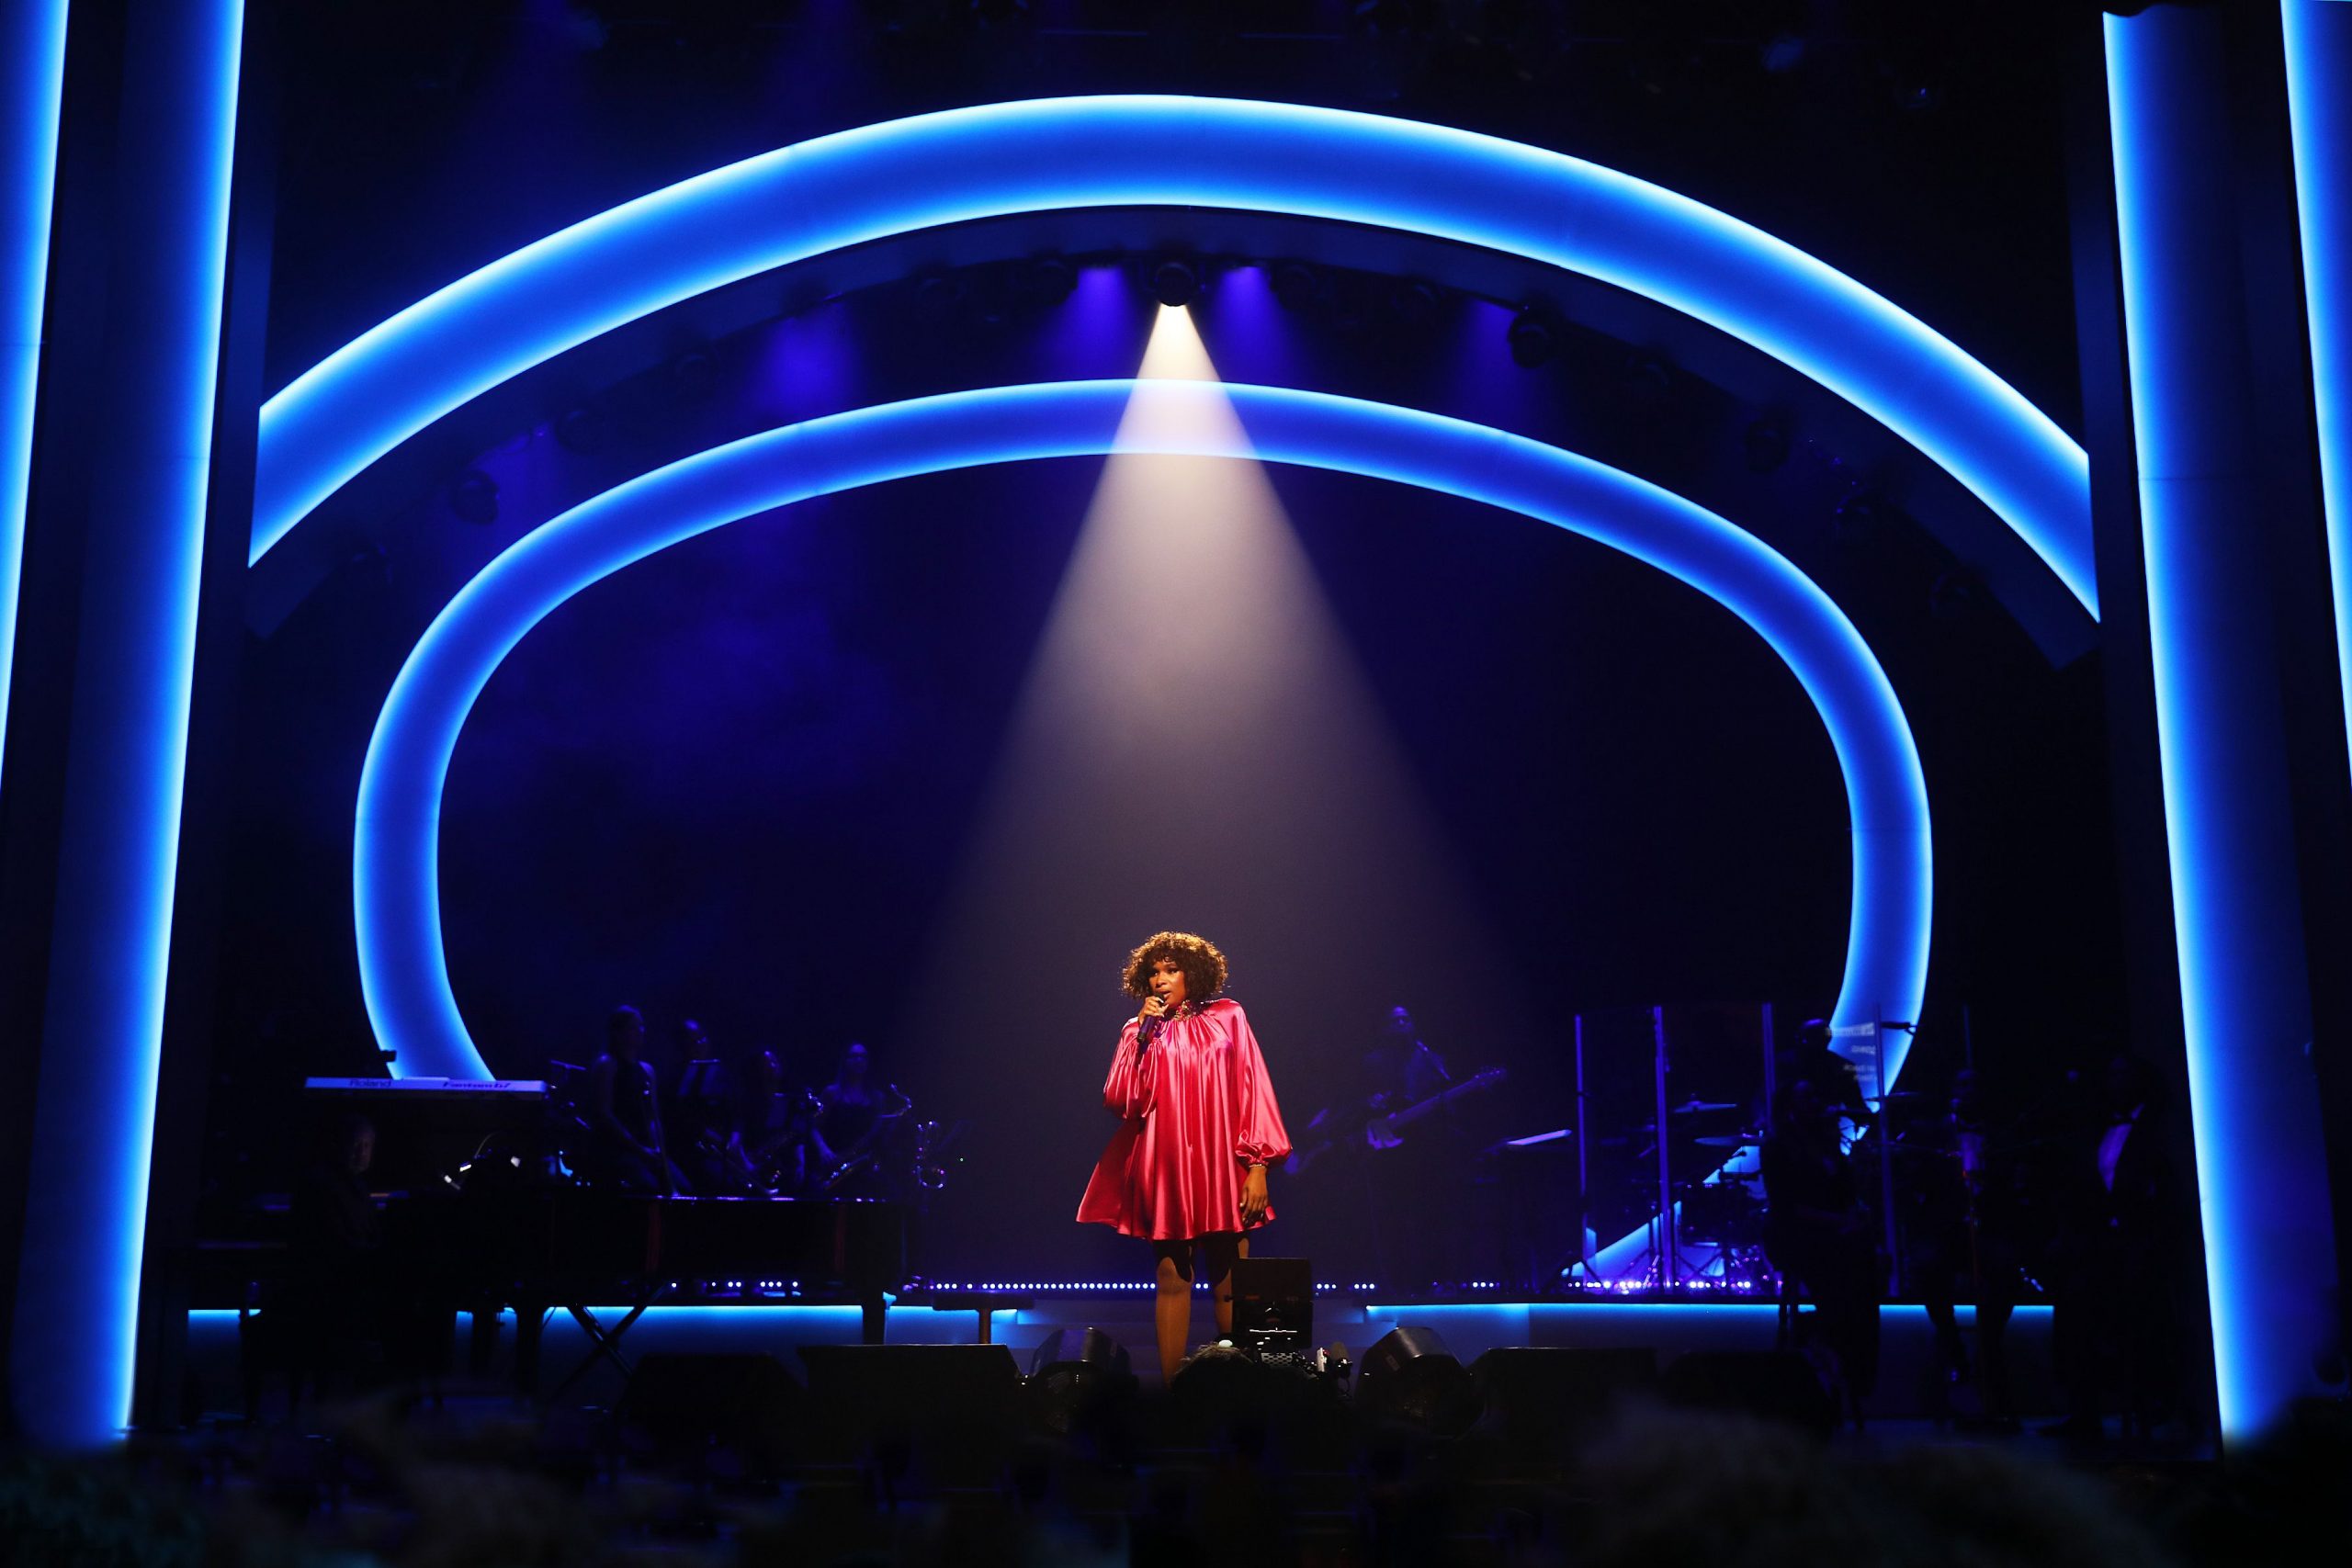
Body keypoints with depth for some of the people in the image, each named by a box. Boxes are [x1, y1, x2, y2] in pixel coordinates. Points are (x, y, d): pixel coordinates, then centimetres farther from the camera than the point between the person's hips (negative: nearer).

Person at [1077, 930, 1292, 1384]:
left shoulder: (1227, 1018, 7)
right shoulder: (1138, 1031, 11)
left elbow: (1253, 1091, 1)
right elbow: (1120, 1101, 0)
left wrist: (1258, 1165, -7)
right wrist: (1142, 1036, -6)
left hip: (1221, 1170, -1)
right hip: (1165, 1172, 1)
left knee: (1231, 1283, -1)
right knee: (1172, 1279, 1)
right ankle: (1171, 1386, 6)